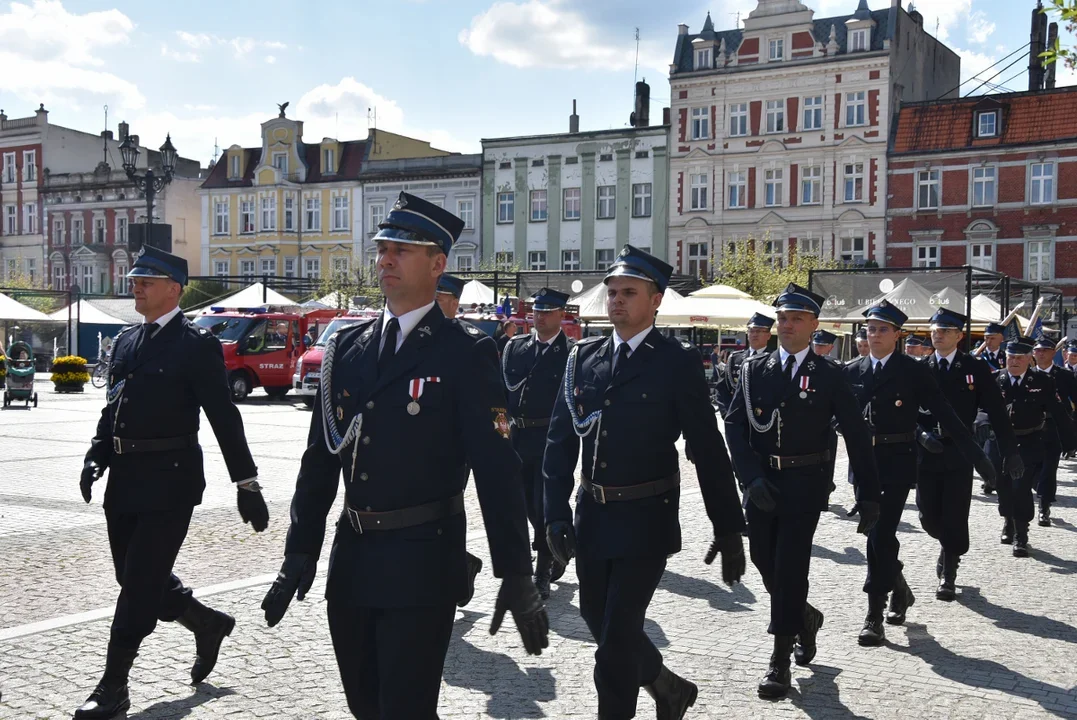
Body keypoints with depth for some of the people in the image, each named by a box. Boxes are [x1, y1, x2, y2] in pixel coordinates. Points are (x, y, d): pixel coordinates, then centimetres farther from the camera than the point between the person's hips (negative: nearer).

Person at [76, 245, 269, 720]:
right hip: (125, 480, 8)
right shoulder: (125, 342, 14)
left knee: (141, 583, -3)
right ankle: (208, 624, 37)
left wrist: (247, 485, -11)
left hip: (169, 481, -8)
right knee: (136, 579, 15)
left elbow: (224, 418, -10)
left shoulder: (197, 345, -8)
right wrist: (96, 458, 2)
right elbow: (112, 409, 18)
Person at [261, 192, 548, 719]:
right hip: (352, 557, 6)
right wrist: (299, 552, 7)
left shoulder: (465, 352, -8)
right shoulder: (347, 347, 8)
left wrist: (515, 575, -14)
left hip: (423, 562, -6)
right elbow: (320, 456, 10)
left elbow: (496, 467, -12)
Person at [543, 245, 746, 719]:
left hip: (645, 521, -5)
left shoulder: (678, 362, -8)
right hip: (591, 518, 6)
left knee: (618, 635, -3)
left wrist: (728, 529, -6)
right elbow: (560, 440, 6)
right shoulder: (584, 358, 6)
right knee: (598, 622, 16)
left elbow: (708, 449, -7)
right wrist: (556, 514, -2)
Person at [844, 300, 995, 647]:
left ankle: (875, 614, 0)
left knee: (882, 535, -8)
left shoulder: (914, 371, -3)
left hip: (897, 463, -4)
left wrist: (978, 457, -8)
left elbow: (945, 416, -5)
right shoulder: (853, 372, 7)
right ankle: (900, 589, 38)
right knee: (877, 534, 12)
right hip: (864, 462, 4)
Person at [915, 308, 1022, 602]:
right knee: (929, 517, 4)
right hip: (927, 454, 2)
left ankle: (948, 575, 13)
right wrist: (922, 433, -14)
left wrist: (1011, 452, -4)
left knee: (955, 518, -3)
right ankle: (950, 548, 36)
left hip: (959, 455, -2)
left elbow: (997, 412, -1)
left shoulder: (976, 368, -1)